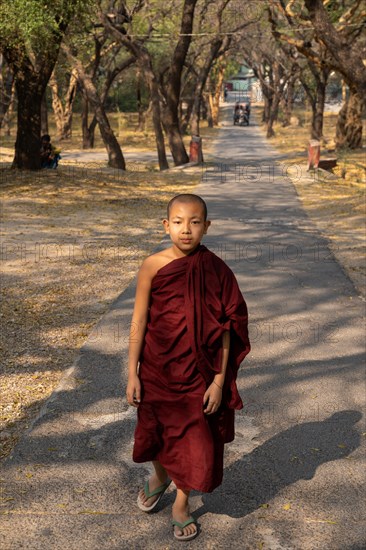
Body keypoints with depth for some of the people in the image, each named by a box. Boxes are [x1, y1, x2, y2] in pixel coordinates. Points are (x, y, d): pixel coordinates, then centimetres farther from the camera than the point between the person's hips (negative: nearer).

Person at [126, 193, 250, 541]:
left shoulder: (216, 270, -12)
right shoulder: (152, 267, -12)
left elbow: (225, 329, -7)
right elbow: (138, 322, -6)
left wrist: (219, 380, -8)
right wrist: (132, 373, -5)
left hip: (199, 371, 0)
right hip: (157, 369, 1)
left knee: (195, 438, 10)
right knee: (156, 430, 21)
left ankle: (181, 505, 35)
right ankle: (159, 476, 53)